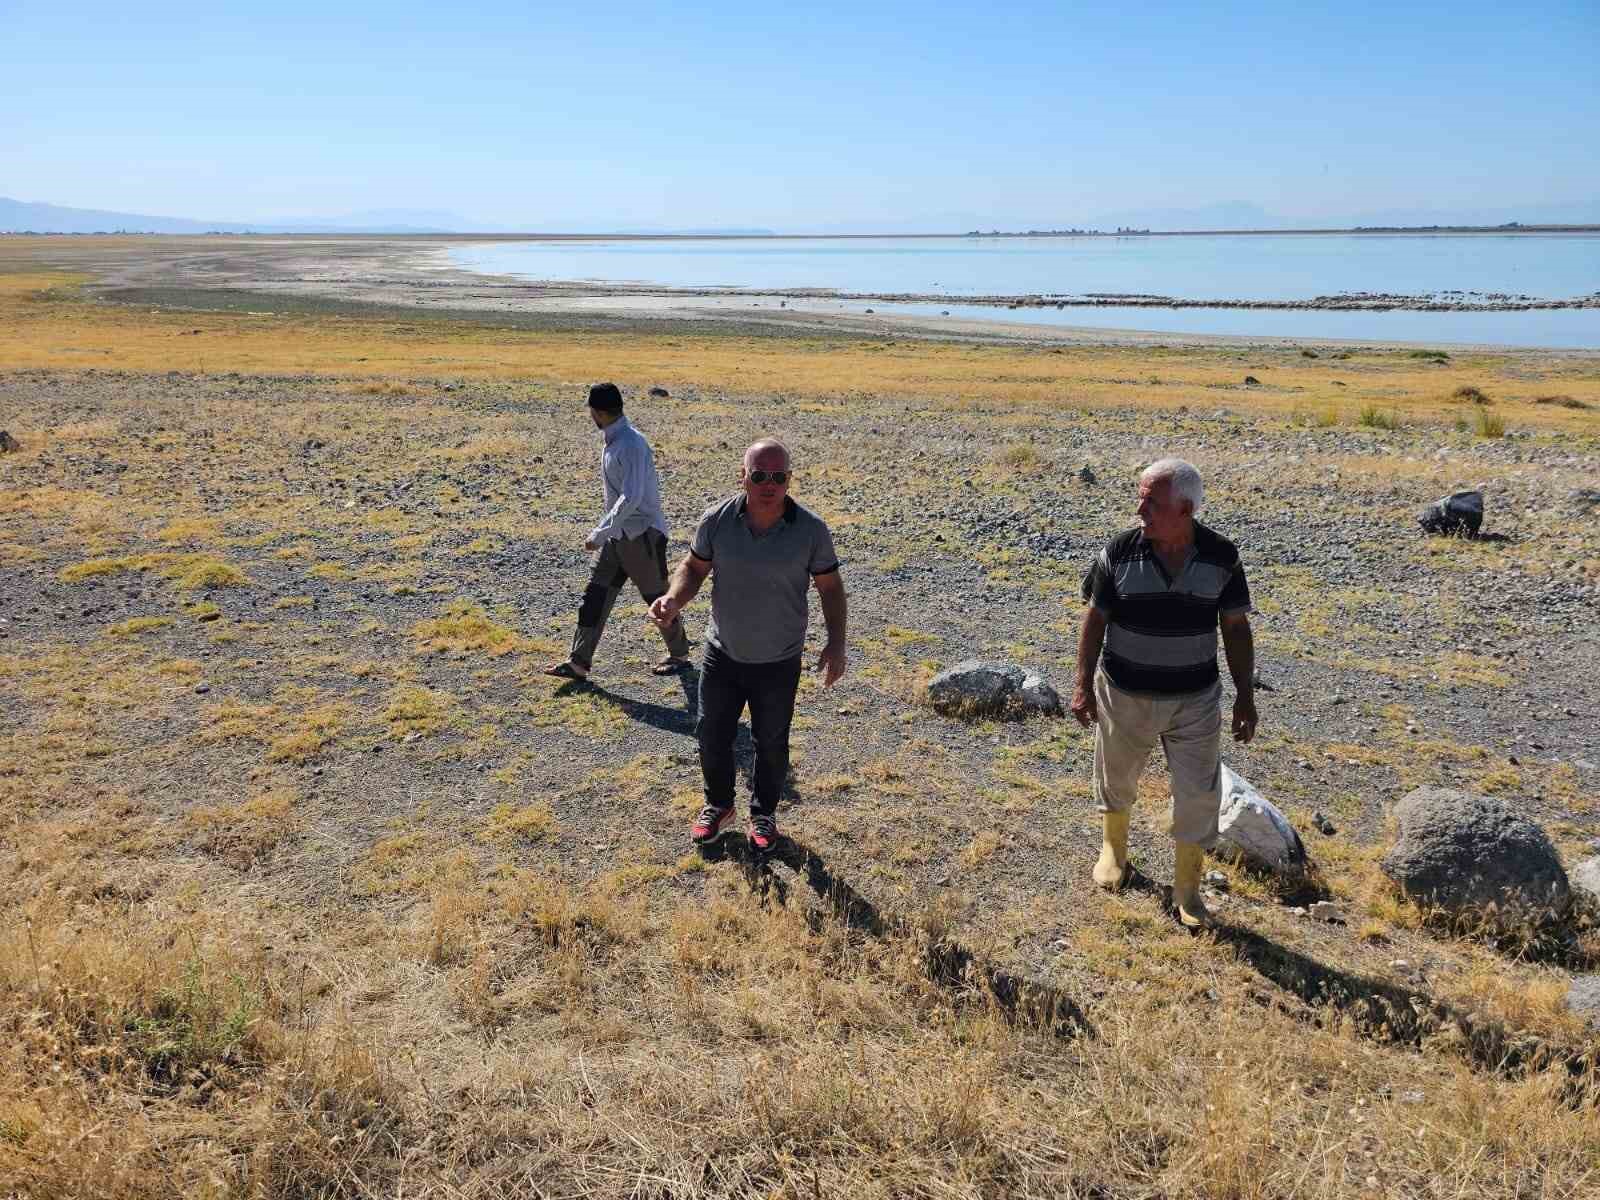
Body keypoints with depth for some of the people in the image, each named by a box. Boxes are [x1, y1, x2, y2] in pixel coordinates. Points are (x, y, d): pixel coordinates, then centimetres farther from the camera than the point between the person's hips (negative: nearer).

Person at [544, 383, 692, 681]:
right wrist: (604, 531, 17)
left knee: (658, 599, 7)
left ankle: (679, 655, 26)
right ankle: (579, 662, 9)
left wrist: (599, 534, -29)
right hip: (617, 534, 9)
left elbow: (631, 498, -29)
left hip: (643, 535, -9)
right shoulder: (612, 442, 7)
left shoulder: (631, 444, -22)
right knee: (595, 596, 5)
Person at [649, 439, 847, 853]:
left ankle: (764, 814, 40)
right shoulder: (717, 520, -13)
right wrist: (674, 599, -20)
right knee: (712, 734, 15)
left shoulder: (811, 530, -16)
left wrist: (835, 644, -13)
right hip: (722, 653, 2)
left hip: (778, 663, -1)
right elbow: (694, 567, 0)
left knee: (771, 743, 15)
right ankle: (718, 807, 41)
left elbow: (830, 586, -5)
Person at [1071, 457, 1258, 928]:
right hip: (1125, 695, 0)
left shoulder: (1221, 557, -10)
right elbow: (1095, 618, -4)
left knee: (1199, 797, 3)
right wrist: (1083, 685, -7)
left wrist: (1245, 696, -1)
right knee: (1116, 779, 18)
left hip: (1196, 699, 0)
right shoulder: (1120, 550, -13)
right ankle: (1113, 849, 47)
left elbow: (1236, 628, -1)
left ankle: (1187, 890, 21)